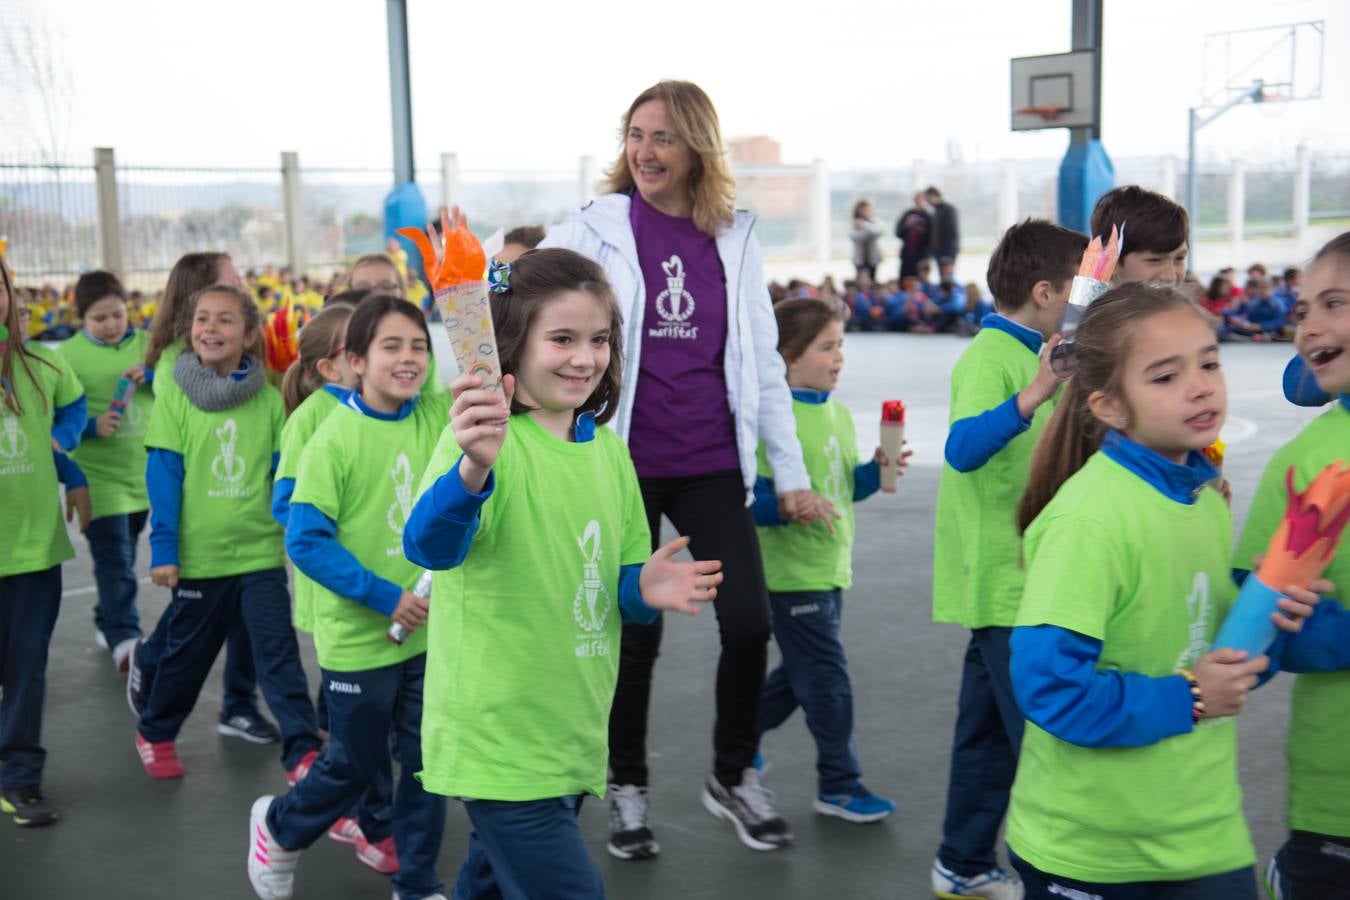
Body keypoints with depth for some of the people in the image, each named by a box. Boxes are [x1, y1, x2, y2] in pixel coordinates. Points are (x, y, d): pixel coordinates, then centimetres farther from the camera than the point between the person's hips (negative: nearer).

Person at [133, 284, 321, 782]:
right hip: (199, 553, 0)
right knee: (186, 652, 16)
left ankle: (303, 751, 2)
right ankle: (154, 731, 39)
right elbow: (163, 477, -5)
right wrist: (163, 549, -8)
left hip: (261, 551, 0)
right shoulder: (174, 397, -4)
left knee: (278, 654, -4)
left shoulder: (269, 399, -2)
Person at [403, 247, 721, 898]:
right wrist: (475, 469, -55)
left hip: (574, 736, 7)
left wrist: (644, 589, -10)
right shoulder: (487, 439, -17)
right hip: (498, 738, -7)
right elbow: (429, 547, -35)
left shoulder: (608, 450, 7)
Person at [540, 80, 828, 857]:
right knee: (636, 633, 6)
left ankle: (734, 776, 24)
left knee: (750, 622, -1)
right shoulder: (596, 230, -2)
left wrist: (793, 473, 8)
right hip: (625, 462, -2)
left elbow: (764, 361, 8)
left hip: (711, 464, 2)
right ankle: (628, 786, 28)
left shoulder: (735, 237, 5)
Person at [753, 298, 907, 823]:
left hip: (831, 567, 8)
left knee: (800, 674, 18)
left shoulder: (838, 415, 9)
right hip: (793, 574, -8)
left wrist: (876, 469, 0)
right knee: (827, 681, 0)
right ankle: (838, 785, 14)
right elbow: (749, 497, -19)